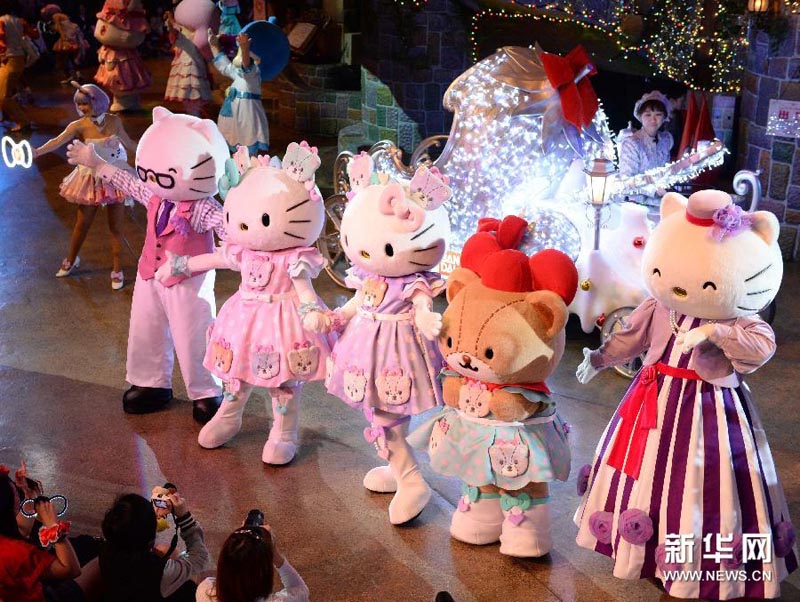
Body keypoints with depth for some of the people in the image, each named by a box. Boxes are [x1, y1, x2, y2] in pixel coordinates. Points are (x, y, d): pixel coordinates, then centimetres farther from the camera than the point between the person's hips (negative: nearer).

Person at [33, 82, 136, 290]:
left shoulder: (114, 121, -9)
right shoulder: (79, 126, -13)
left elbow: (128, 143, 7)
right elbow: (57, 141, -27)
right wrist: (36, 152, -43)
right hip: (91, 179, 0)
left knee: (115, 226, 5)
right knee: (82, 224, 13)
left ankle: (117, 270, 18)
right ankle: (70, 260, 36)